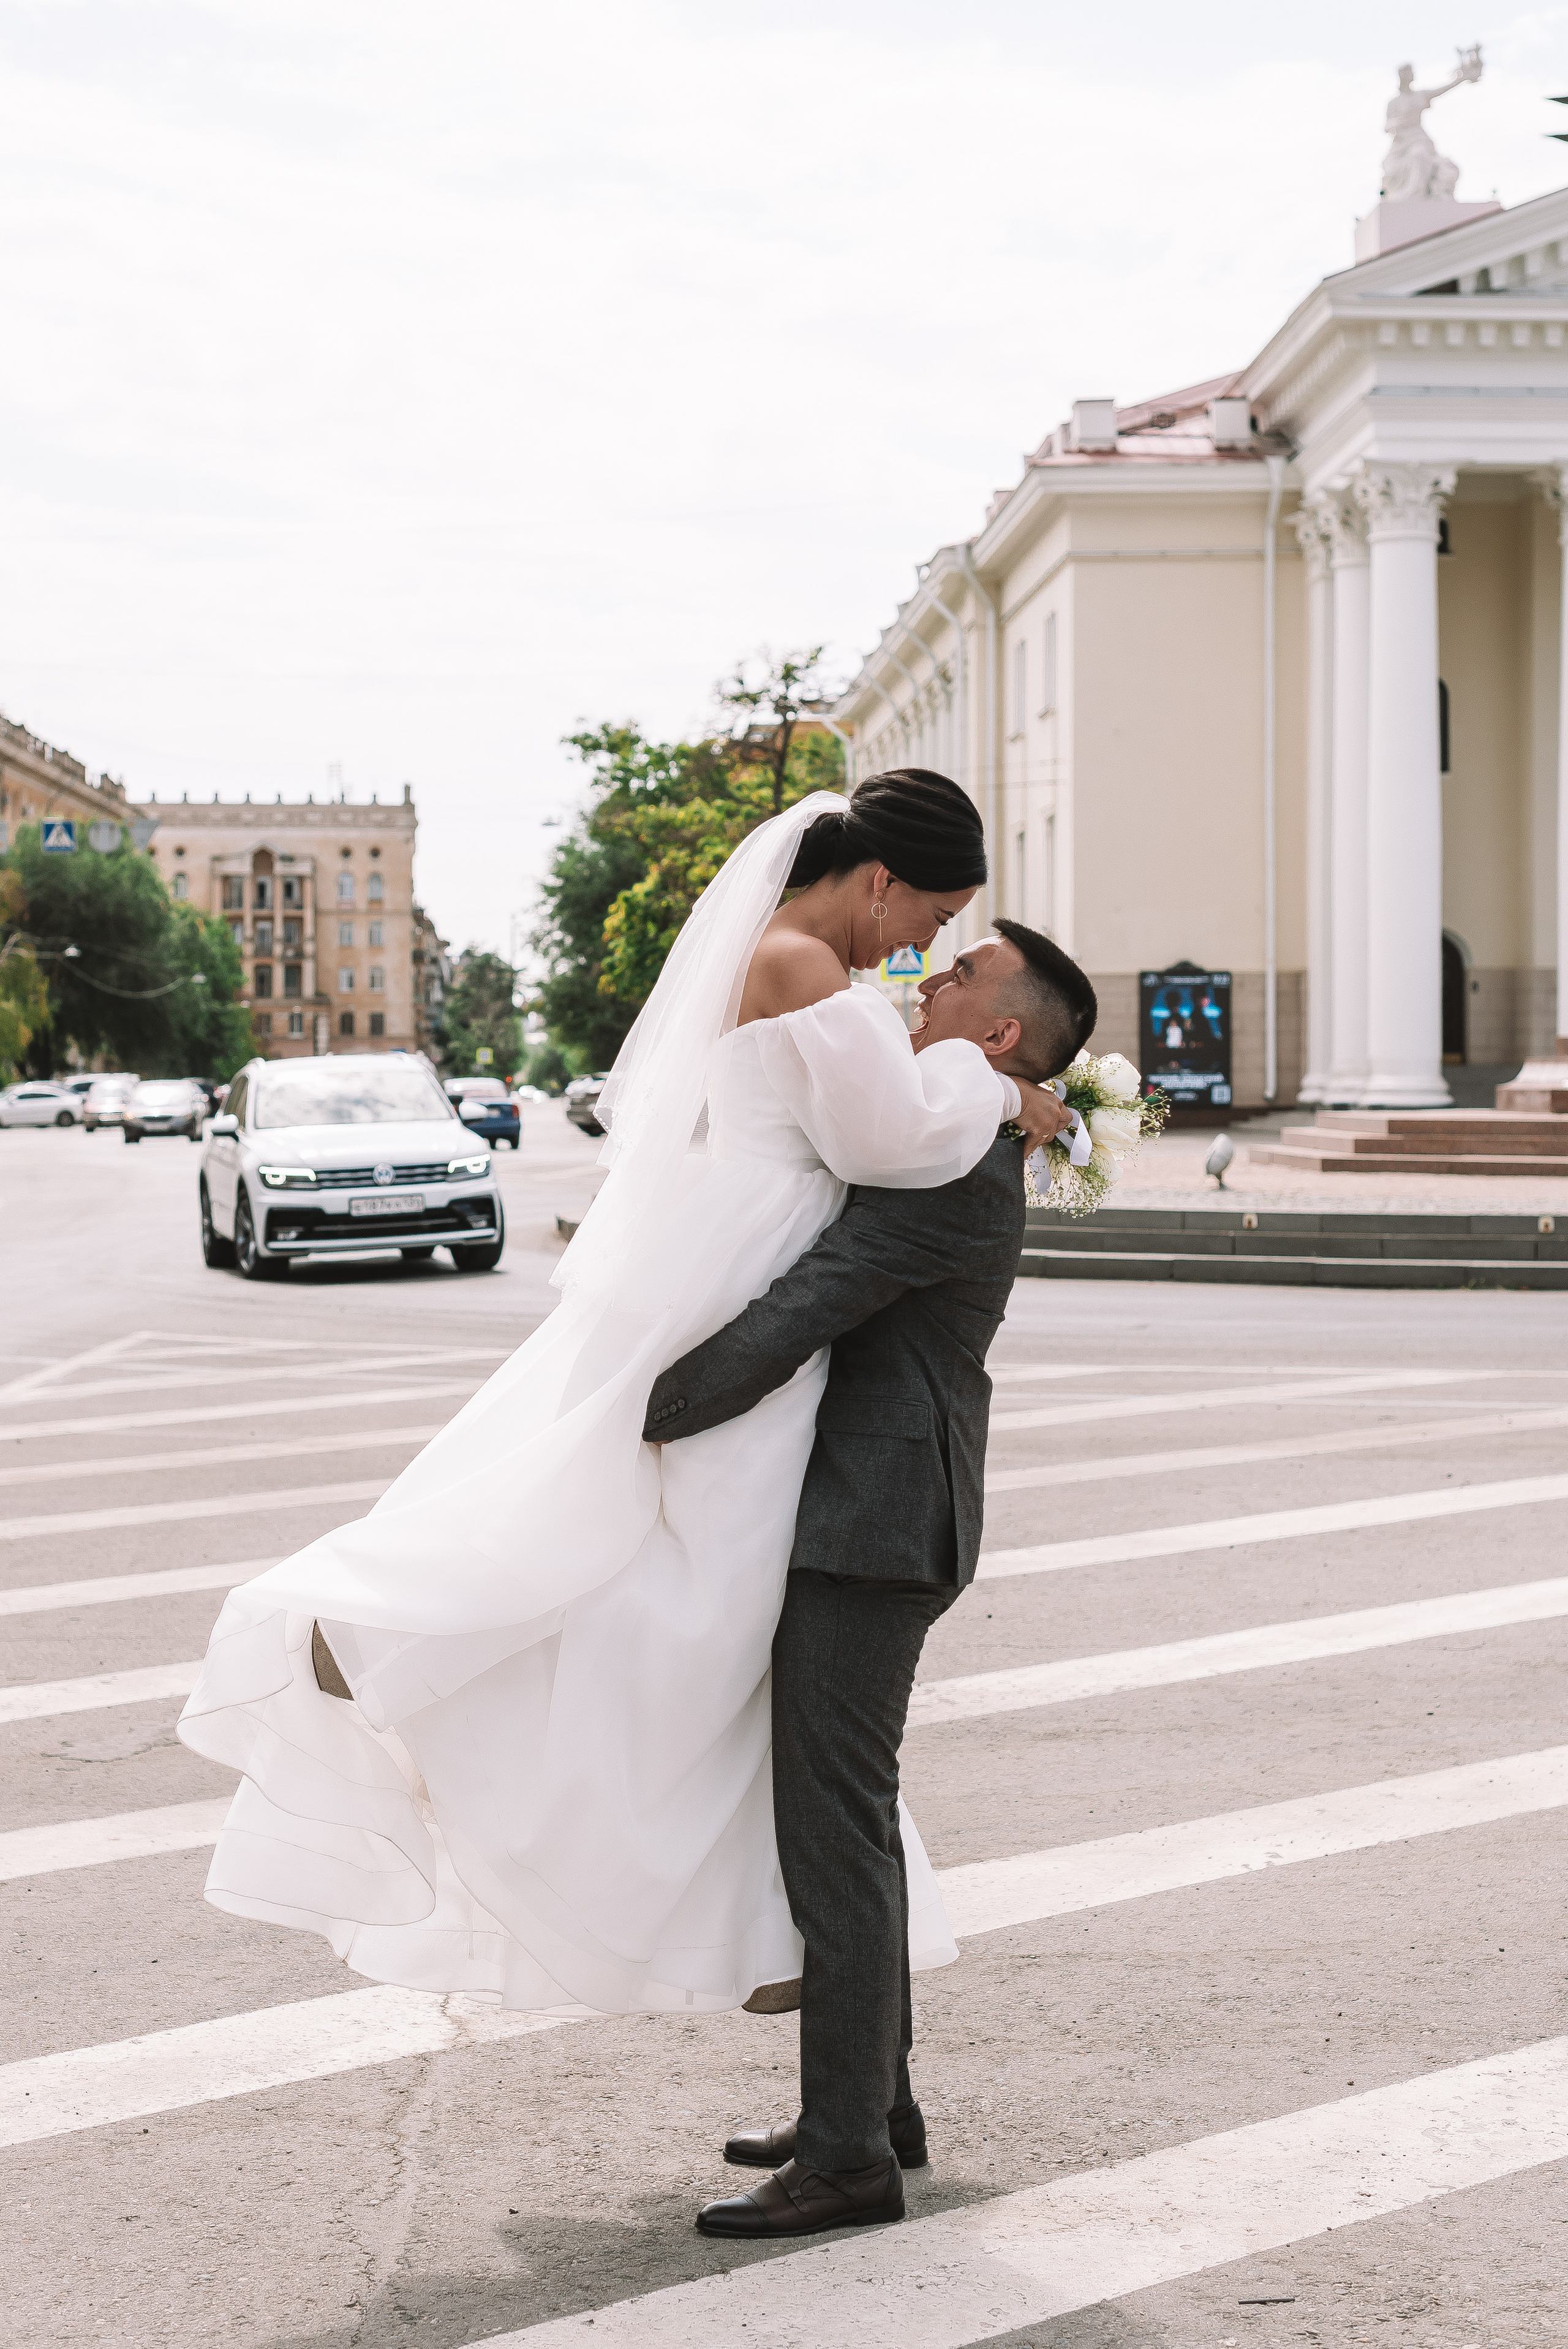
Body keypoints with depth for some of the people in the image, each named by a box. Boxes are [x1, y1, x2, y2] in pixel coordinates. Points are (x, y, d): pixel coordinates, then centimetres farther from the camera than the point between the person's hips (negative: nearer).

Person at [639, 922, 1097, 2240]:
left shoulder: (953, 1177, -18)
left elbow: (791, 1322, -23)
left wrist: (649, 1418, -15)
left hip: (871, 1534, -11)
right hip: (860, 1521, 11)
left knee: (834, 1832, -7)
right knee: (838, 1812, 17)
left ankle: (849, 2155, 0)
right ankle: (875, 2097, 26)